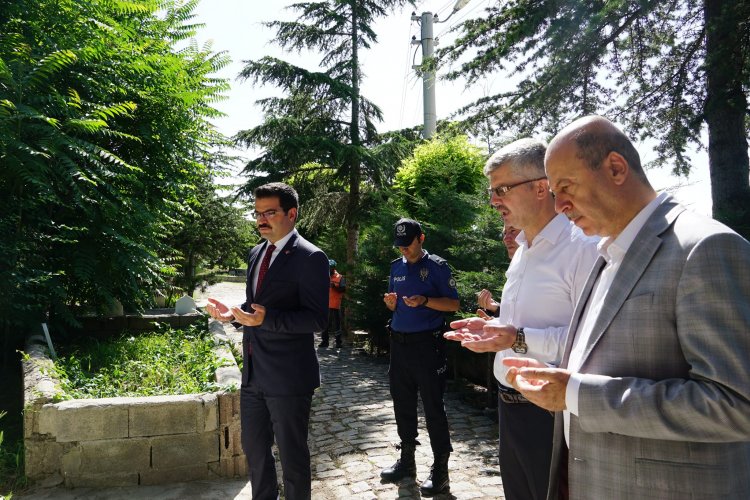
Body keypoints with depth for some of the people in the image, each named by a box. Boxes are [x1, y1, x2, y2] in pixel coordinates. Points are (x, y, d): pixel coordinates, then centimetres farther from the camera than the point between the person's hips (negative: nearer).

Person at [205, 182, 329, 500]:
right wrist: (233, 314, 1)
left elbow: (317, 318, -20)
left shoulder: (310, 257, -14)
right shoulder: (256, 254, 11)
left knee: (292, 455, 9)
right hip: (254, 373, 8)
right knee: (253, 449, 21)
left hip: (288, 376, -8)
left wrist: (265, 319, -31)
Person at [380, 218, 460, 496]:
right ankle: (407, 460, 27)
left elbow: (453, 304, -6)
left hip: (427, 344, -6)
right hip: (399, 342, 6)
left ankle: (440, 471, 7)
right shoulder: (396, 267, 12)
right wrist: (390, 302, -5)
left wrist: (425, 301, -21)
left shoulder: (437, 266, -5)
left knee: (433, 406, -2)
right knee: (402, 403, 12)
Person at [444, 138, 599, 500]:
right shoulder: (523, 251, 13)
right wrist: (494, 328, 5)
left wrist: (520, 338, -29)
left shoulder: (582, 246, -18)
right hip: (511, 405, 9)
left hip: (551, 413, -9)